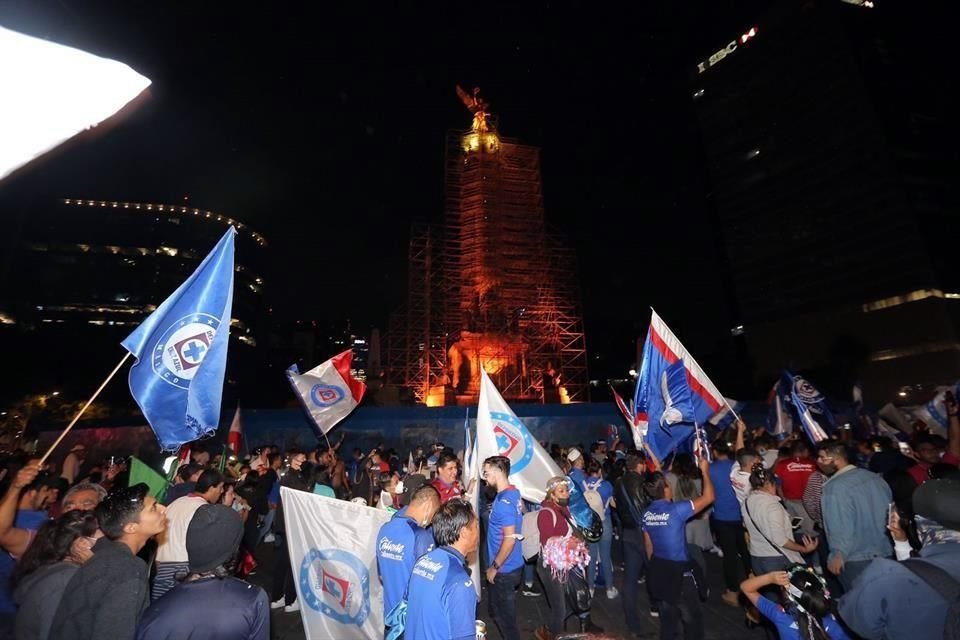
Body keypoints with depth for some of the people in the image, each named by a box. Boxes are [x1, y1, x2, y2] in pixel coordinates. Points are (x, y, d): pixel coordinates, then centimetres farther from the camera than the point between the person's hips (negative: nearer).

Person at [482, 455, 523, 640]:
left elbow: (510, 538, -28)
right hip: (512, 565, 9)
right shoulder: (514, 493, 1)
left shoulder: (504, 501, -27)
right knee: (501, 611, 24)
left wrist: (494, 567, -18)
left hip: (504, 569, -9)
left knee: (503, 615, 10)